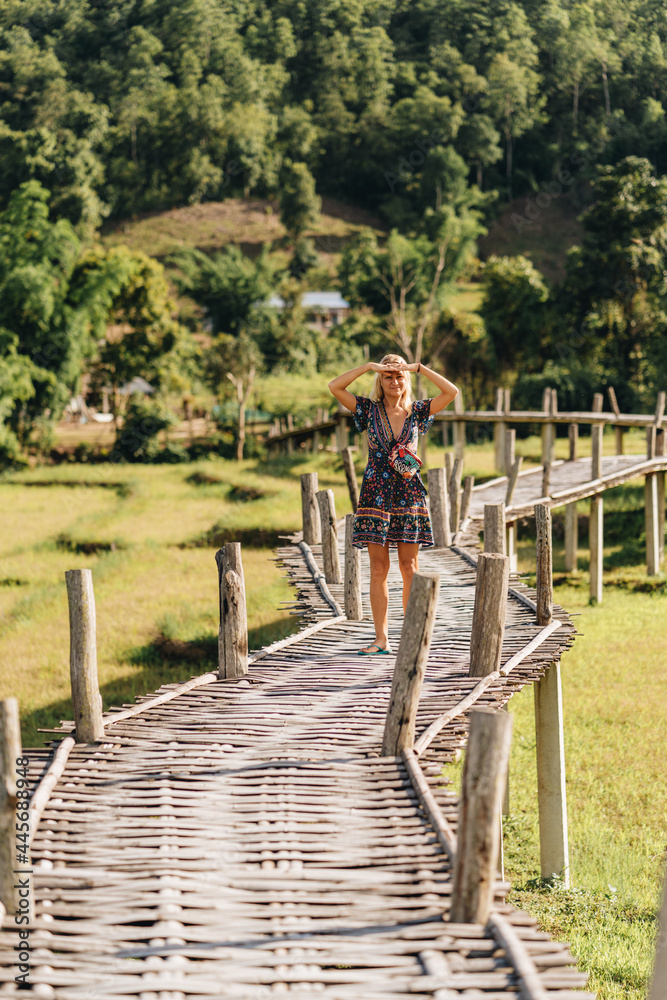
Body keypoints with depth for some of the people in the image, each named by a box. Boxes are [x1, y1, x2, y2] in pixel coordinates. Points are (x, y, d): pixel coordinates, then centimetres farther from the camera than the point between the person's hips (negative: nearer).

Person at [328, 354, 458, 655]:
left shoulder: (417, 411, 6)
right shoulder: (370, 409, 3)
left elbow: (452, 392, -5)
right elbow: (335, 387, -8)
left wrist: (419, 368, -8)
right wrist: (369, 366, -11)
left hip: (408, 493, 0)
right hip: (375, 492, 0)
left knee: (409, 568, 2)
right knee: (378, 568, 1)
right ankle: (381, 639, 4)